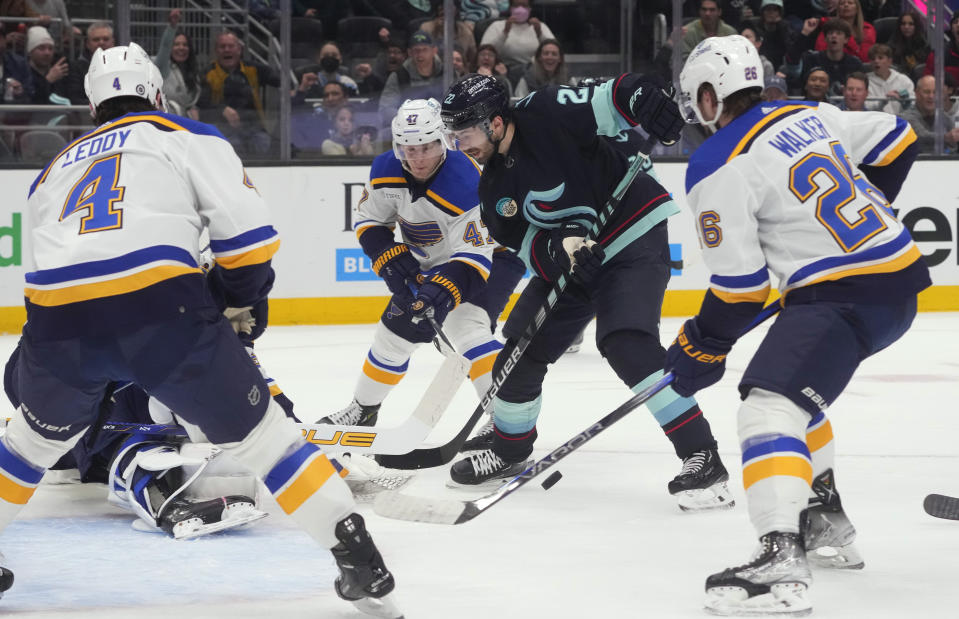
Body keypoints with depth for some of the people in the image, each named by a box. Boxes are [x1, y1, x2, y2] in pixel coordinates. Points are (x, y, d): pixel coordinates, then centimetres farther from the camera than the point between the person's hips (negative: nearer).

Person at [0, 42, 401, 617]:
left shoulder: (57, 167, 33)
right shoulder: (187, 137, 20)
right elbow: (247, 229, 6)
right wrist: (243, 297, 23)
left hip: (58, 316, 3)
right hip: (160, 305, -3)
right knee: (260, 433, 8)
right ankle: (360, 563, 1)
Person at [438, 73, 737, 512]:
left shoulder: (546, 116, -21)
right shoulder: (495, 188, 3)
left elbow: (614, 100, -25)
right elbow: (523, 245, -1)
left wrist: (644, 98, -48)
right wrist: (560, 250, -23)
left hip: (634, 239, -9)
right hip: (567, 259, 9)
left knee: (626, 344, -26)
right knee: (523, 348, 10)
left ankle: (702, 456, -25)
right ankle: (509, 451, 34)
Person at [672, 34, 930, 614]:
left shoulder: (717, 170, -9)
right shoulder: (812, 115, 13)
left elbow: (740, 287, -9)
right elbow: (896, 138, 24)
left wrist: (702, 350, 6)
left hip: (843, 297, -9)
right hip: (901, 277, 9)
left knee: (770, 406, -20)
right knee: (798, 384, 29)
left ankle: (781, 562, -39)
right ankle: (826, 523, 34)